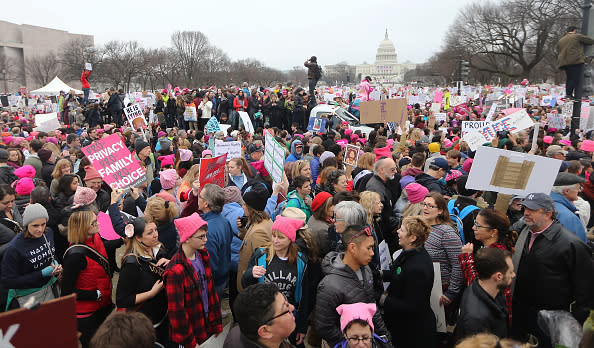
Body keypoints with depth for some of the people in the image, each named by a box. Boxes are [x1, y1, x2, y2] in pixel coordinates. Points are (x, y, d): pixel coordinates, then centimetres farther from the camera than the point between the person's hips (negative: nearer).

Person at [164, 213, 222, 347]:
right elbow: (176, 310, -19)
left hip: (207, 326, 6)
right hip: (191, 334, -6)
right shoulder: (175, 271, -24)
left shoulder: (203, 255, -1)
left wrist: (217, 323, 8)